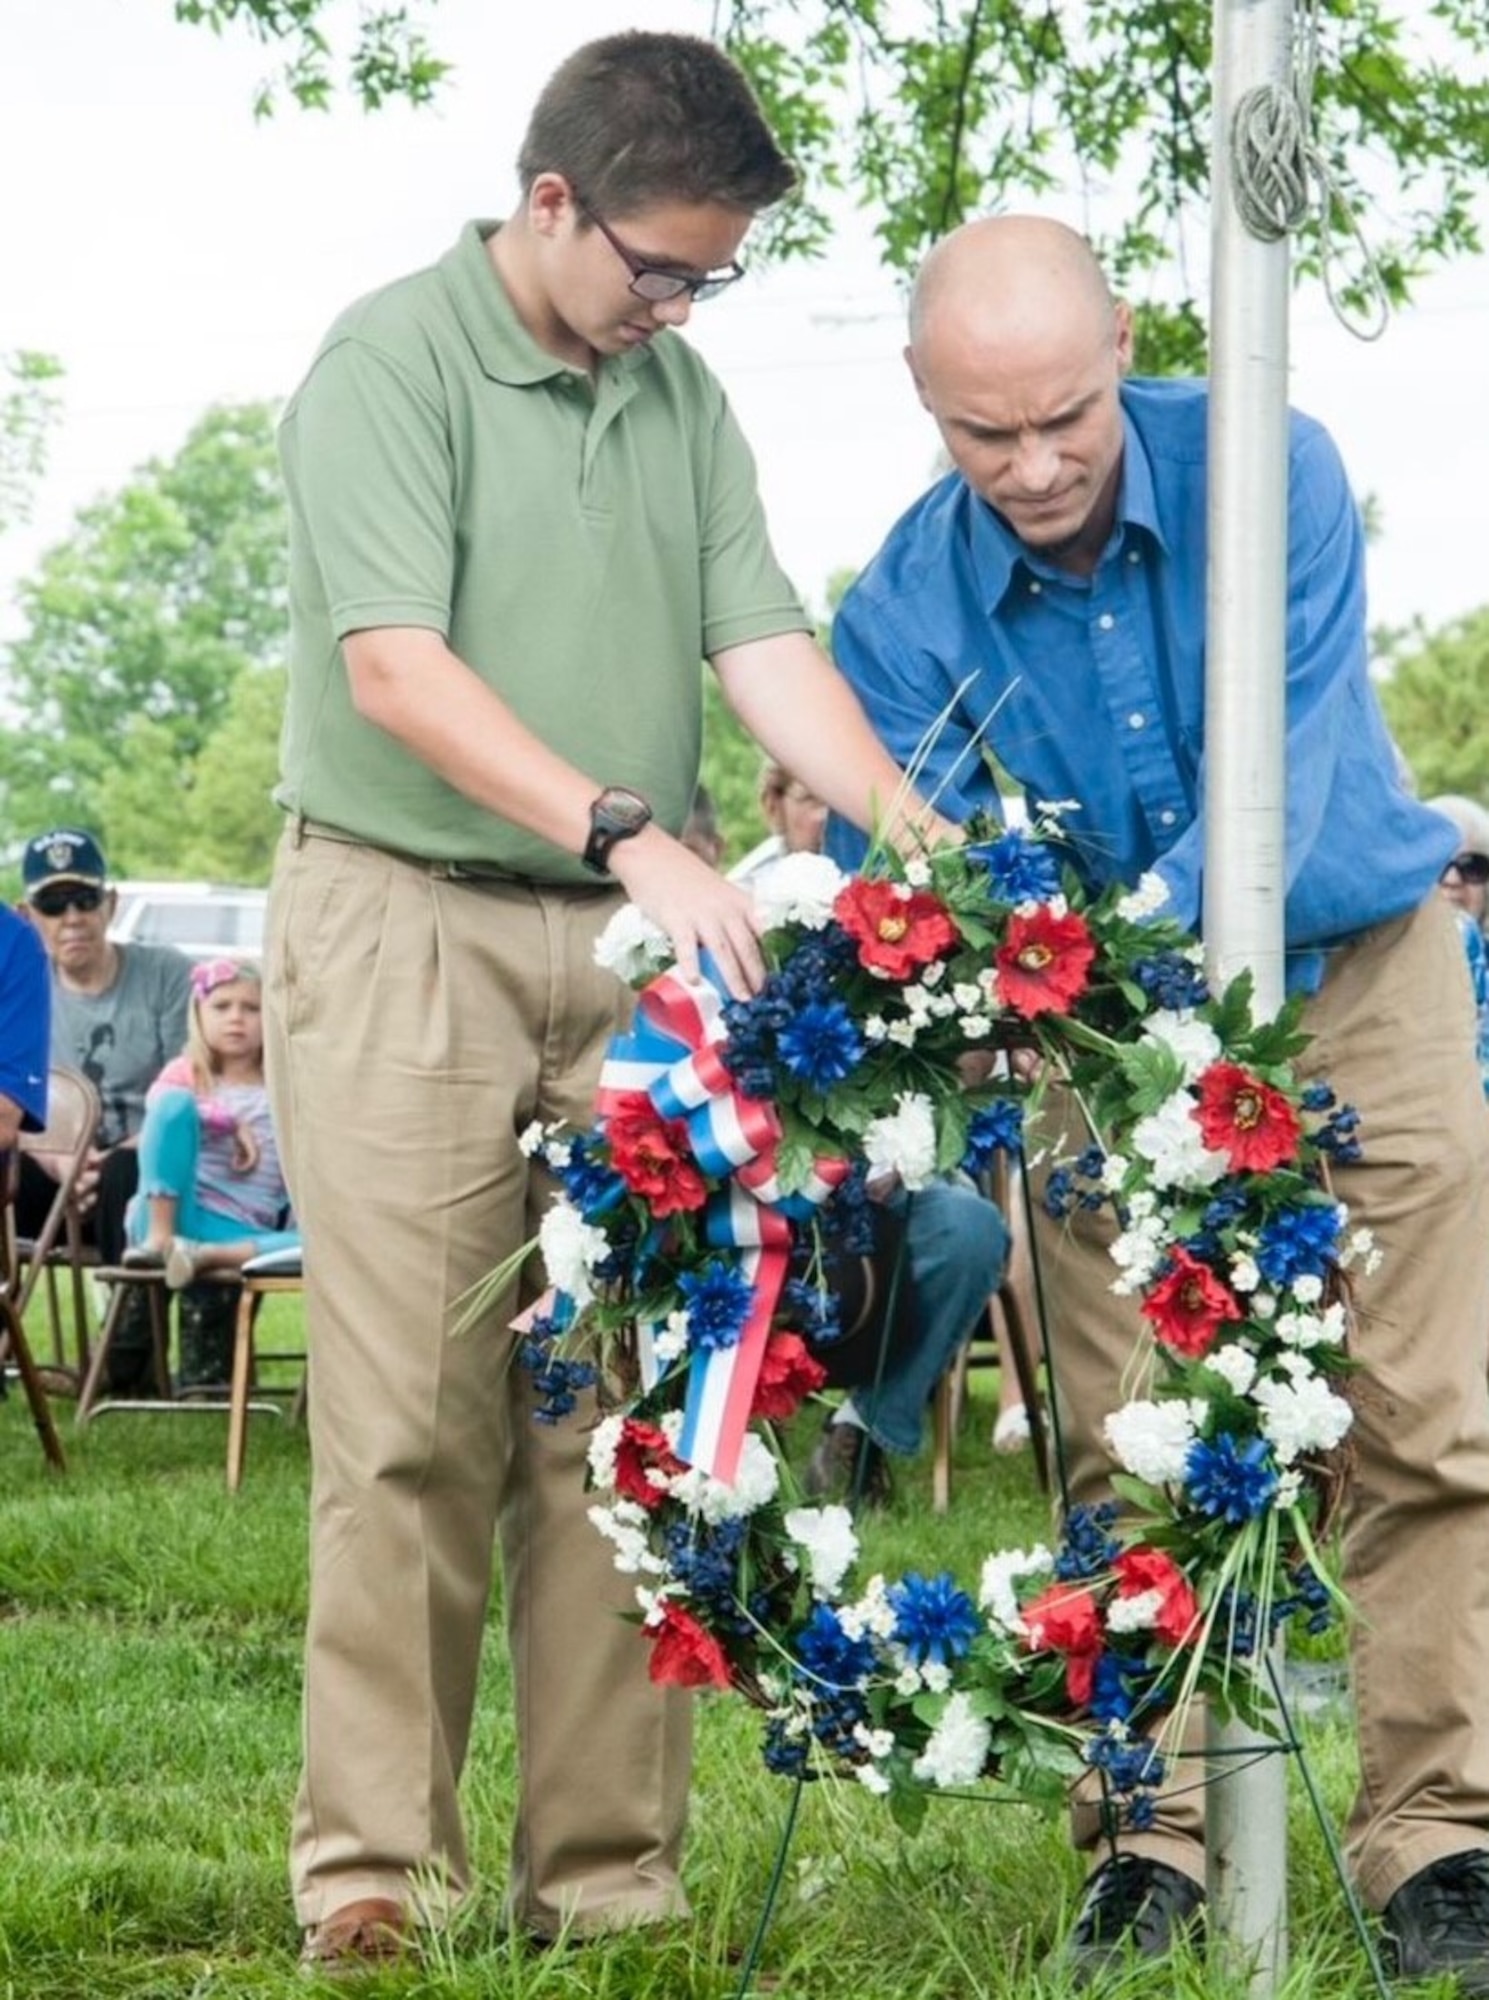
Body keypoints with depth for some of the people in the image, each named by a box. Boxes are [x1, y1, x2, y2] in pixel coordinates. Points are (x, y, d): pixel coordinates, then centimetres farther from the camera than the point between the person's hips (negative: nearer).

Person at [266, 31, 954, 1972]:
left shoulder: (681, 394, 13)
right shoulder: (388, 364, -6)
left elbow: (764, 643, 6)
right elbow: (395, 665, -17)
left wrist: (929, 843, -9)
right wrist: (634, 836, -27)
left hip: (625, 951, 6)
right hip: (406, 924, -5)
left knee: (618, 1418, 4)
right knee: (413, 1419, -7)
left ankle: (607, 1871, 8)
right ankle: (372, 1868, -1)